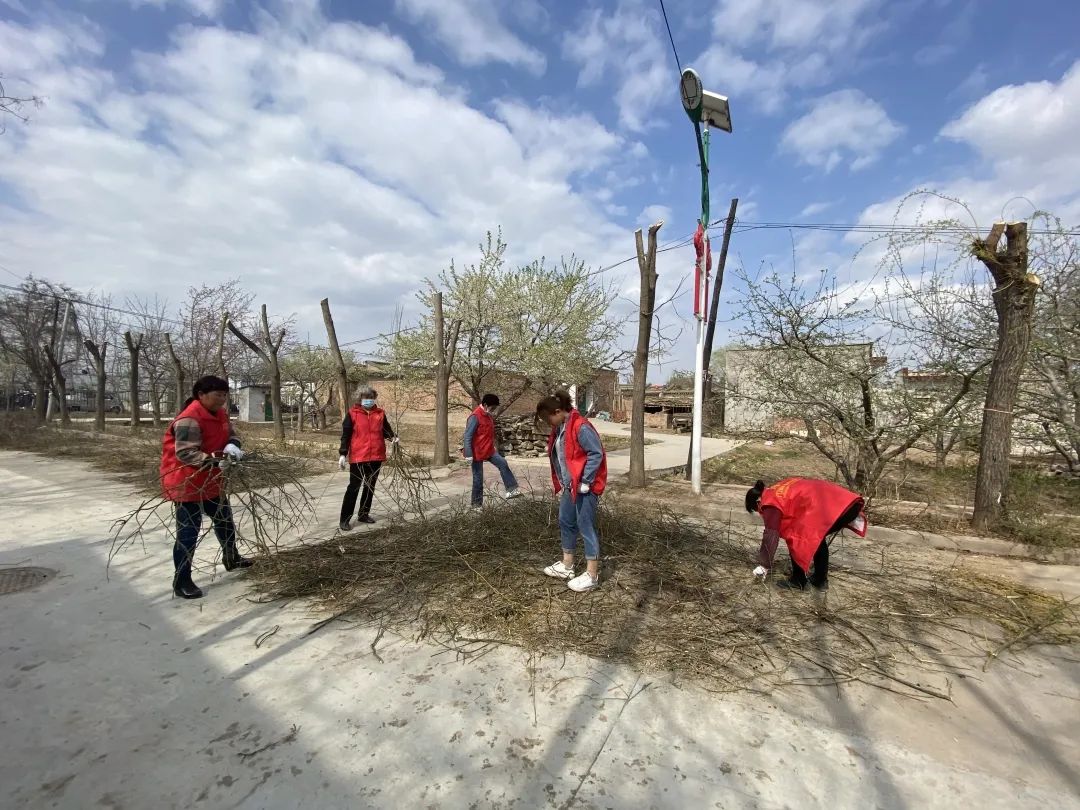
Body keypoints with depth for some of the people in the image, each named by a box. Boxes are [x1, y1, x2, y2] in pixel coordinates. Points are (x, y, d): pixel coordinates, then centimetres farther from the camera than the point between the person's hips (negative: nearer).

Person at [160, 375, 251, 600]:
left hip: (209, 481, 10)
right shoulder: (189, 420, -26)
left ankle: (231, 558, 41)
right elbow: (185, 453, -31)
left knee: (224, 518, 21)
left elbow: (231, 434, 7)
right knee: (188, 532, -3)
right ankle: (181, 581, 10)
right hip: (186, 482, -10)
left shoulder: (220, 414, 2)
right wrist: (216, 461, -42)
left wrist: (232, 446, -16)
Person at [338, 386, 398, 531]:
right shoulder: (352, 413, -4)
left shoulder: (380, 413, 6)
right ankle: (344, 519, 7)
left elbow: (386, 429, 13)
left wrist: (393, 437, -8)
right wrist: (342, 454, -12)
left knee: (370, 487, 14)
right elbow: (345, 435, -6)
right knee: (354, 487, -2)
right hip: (358, 456, -4)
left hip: (376, 456, 4)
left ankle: (363, 514, 29)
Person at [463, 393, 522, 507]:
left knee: (503, 464, -4)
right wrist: (469, 455, -24)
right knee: (478, 478, 2)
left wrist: (493, 446, 23)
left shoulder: (488, 416, 7)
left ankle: (511, 490, 0)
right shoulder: (475, 417, -22)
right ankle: (476, 504, 15)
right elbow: (467, 437, -23)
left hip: (489, 450, 8)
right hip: (477, 453, -8)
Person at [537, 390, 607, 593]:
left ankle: (592, 575, 10)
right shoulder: (559, 429, 9)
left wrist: (585, 482, -19)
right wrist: (560, 485, 13)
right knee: (565, 522, 16)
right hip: (569, 486, 10)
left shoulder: (580, 427, -20)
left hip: (585, 487, -9)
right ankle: (567, 566, 31)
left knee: (585, 526, -2)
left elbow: (596, 454, -21)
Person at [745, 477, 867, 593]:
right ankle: (821, 581, 32)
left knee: (795, 539, 7)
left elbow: (771, 534, 0)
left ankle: (798, 581, 17)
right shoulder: (779, 490, 28)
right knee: (818, 538, 27)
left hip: (824, 508, -9)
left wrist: (763, 565, 5)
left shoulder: (770, 502, 2)